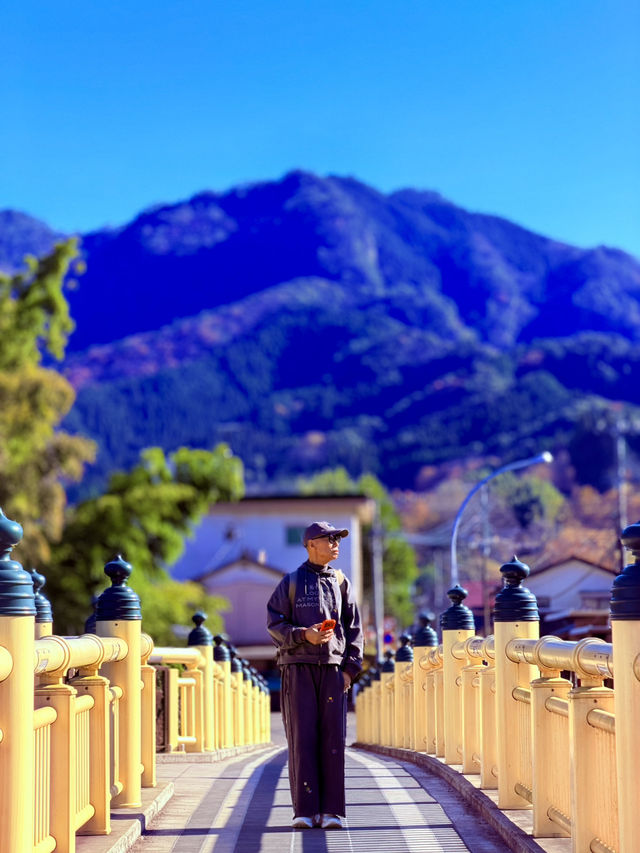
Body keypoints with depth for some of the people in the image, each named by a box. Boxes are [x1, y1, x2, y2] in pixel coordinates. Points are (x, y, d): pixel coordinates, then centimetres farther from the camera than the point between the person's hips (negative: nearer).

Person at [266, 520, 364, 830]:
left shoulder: (340, 582, 13)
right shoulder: (291, 582, 5)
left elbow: (354, 628, 13)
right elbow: (275, 623, 1)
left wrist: (350, 668, 3)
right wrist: (304, 635, -15)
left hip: (332, 668, 2)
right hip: (298, 667, -2)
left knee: (333, 739, -2)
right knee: (302, 738, -5)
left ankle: (331, 811, 2)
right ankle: (304, 811, -3)